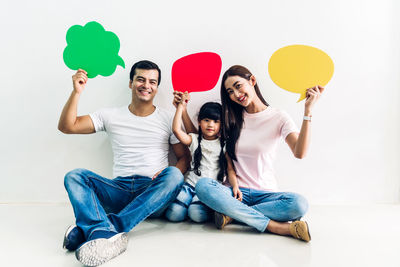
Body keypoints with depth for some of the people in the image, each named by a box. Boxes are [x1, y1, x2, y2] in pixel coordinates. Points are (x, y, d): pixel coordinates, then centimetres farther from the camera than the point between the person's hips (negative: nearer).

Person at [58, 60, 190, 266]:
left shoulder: (168, 120, 10)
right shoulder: (111, 116, 11)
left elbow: (184, 157, 8)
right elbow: (66, 126, 5)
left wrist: (170, 178, -13)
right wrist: (77, 92, -8)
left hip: (153, 195, -1)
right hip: (119, 191, 1)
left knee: (173, 174, -33)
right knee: (74, 176, -19)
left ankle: (92, 230, -38)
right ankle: (109, 234, -45)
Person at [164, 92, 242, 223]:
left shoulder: (224, 144, 12)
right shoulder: (195, 140, 12)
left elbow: (230, 168, 7)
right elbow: (176, 129, -4)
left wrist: (235, 186, -12)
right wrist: (181, 105, 5)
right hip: (191, 184, 1)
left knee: (197, 214, -28)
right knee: (174, 214, -21)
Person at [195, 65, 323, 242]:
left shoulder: (279, 117, 1)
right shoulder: (231, 118, 9)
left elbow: (299, 153, -16)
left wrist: (307, 111, -22)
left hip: (265, 193, -1)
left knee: (299, 204, -32)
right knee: (203, 186, -30)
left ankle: (233, 214, -19)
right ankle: (274, 226, -26)